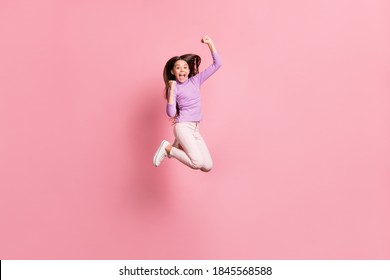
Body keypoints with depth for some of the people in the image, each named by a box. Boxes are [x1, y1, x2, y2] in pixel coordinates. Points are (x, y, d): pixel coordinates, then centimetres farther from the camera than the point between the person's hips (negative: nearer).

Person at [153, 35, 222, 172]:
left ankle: (180, 146, 17)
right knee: (197, 162, -23)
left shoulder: (196, 80, 11)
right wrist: (171, 89, -14)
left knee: (207, 166, -2)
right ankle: (168, 148, -2)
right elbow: (171, 113, -13)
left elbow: (217, 64, 8)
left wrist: (210, 43, 1)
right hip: (183, 127, -6)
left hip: (195, 129, 6)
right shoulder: (174, 87, -1)